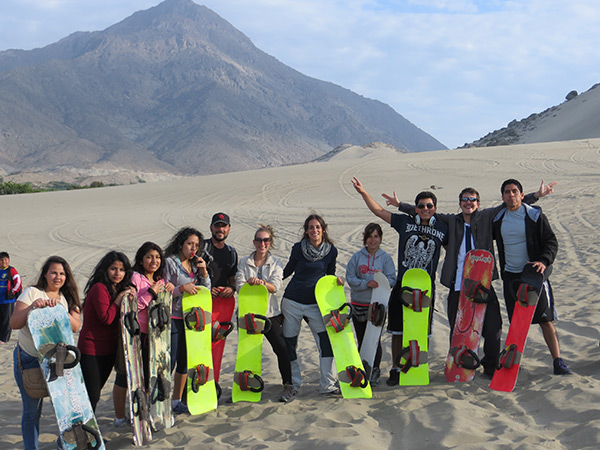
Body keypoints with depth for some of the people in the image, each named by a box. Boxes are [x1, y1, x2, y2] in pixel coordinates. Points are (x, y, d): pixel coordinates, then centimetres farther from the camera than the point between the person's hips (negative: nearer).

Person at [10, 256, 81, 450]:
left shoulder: (68, 299, 7)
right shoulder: (32, 293, -6)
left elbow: (75, 326, -9)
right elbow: (14, 323, -15)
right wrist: (33, 307, -28)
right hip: (29, 359, -3)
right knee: (32, 409, 1)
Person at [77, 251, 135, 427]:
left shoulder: (119, 290, 12)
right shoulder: (99, 288, -16)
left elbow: (121, 318, 12)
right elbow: (106, 318, -23)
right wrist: (119, 299, -16)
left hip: (109, 349, 8)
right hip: (91, 349, -8)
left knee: (95, 392, 18)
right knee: (91, 395, -6)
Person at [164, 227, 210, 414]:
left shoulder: (195, 264, 12)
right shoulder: (169, 263, -7)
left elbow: (205, 290, 13)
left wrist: (203, 272, -3)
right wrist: (182, 288, -22)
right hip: (173, 319, -6)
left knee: (185, 361, 12)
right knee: (169, 362, -5)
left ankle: (177, 401, 24)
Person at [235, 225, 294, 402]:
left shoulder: (275, 263, 6)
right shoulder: (244, 263, 6)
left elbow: (275, 286, -10)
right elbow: (239, 286, -6)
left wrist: (262, 283, -31)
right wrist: (250, 283, -28)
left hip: (270, 312, -1)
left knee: (281, 347, -9)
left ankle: (288, 386, -1)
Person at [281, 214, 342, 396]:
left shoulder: (331, 251, 1)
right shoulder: (298, 248, -2)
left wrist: (337, 281, -7)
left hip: (315, 303, 0)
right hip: (292, 301, 0)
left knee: (326, 342, -9)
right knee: (289, 343, 6)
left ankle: (327, 385, 2)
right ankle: (293, 384, 21)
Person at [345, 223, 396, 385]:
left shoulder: (385, 258, 2)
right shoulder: (357, 257, 3)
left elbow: (392, 279, -5)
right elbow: (350, 278, -4)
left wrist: (381, 282, -25)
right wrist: (366, 283, -19)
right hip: (359, 305, 1)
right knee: (362, 340, 8)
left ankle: (374, 372, 12)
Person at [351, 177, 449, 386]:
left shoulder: (442, 228, 5)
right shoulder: (405, 222, 3)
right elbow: (379, 211, 5)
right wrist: (363, 193, -1)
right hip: (402, 285, 0)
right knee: (398, 331, 6)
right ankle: (396, 370, 18)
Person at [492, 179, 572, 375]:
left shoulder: (535, 215, -4)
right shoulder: (498, 219, 6)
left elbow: (551, 242, -5)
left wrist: (544, 261, -21)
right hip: (510, 276, 3)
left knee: (545, 319, -6)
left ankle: (557, 361, -3)